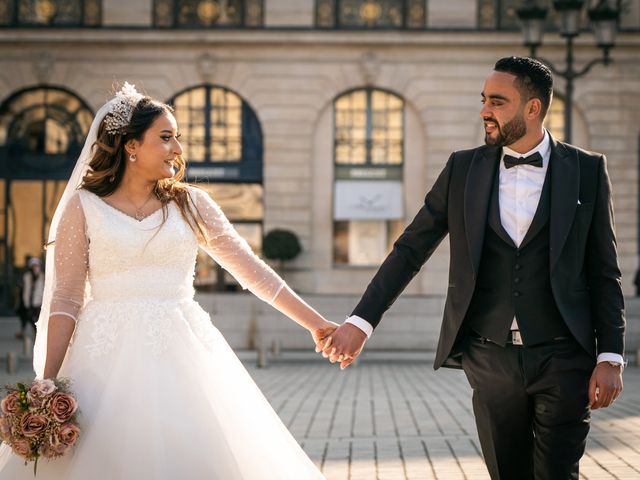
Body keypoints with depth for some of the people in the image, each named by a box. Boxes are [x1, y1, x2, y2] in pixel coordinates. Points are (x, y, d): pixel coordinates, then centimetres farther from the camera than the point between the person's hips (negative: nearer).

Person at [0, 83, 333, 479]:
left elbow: (251, 268, 9)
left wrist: (315, 323, 4)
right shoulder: (84, 207, 2)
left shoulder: (190, 202, 8)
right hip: (111, 357, -2)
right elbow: (65, 298, 0)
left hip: (183, 355, 2)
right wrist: (48, 383, -8)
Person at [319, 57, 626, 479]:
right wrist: (361, 321, -3)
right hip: (490, 360, 2)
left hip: (562, 361, -2)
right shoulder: (464, 168, 5)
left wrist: (610, 358, -4)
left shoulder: (587, 171, 1)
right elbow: (410, 250, 5)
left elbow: (605, 275, 3)